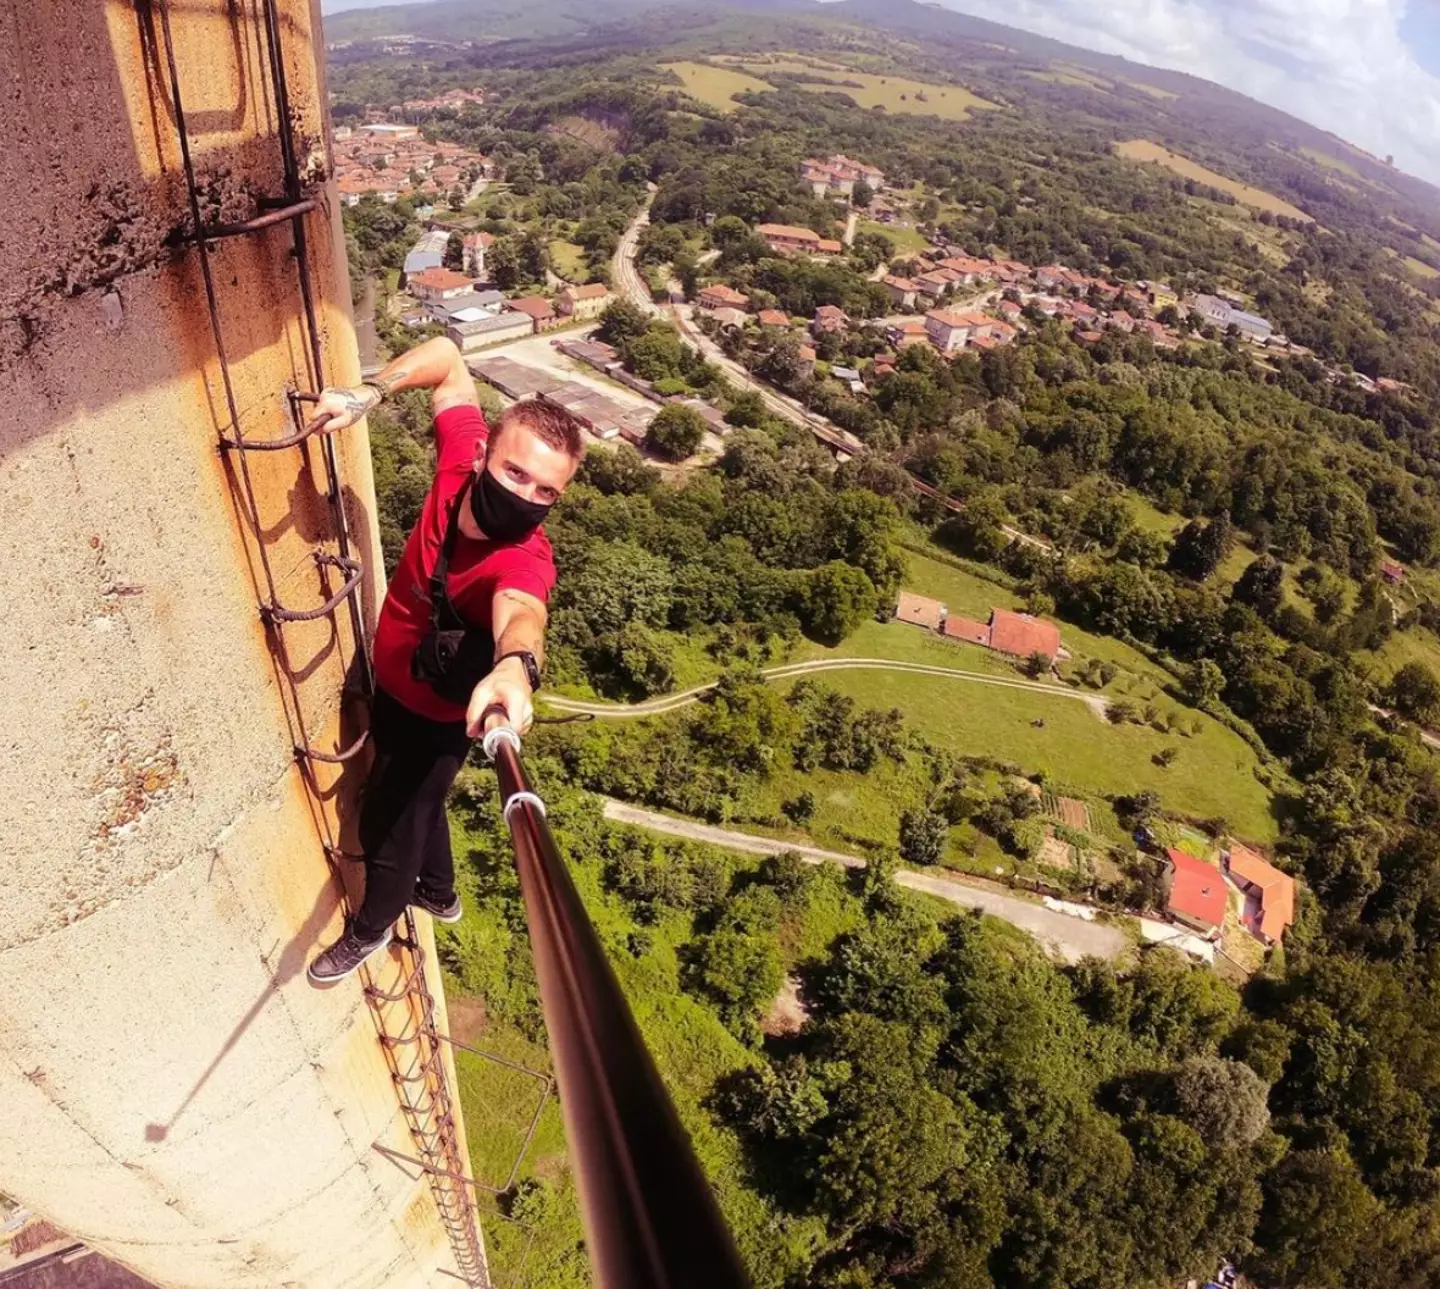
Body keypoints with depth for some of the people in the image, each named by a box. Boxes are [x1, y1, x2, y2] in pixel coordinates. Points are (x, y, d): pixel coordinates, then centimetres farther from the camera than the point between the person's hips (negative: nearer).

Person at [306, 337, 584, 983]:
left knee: (387, 822, 18)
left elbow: (520, 611, -63)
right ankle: (439, 893, 61)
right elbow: (447, 358, -10)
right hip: (391, 685, 7)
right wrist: (368, 392, -24)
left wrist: (515, 665, -85)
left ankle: (371, 927, 52)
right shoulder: (462, 458, -24)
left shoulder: (525, 559, -39)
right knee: (414, 803, 31)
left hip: (436, 715, -6)